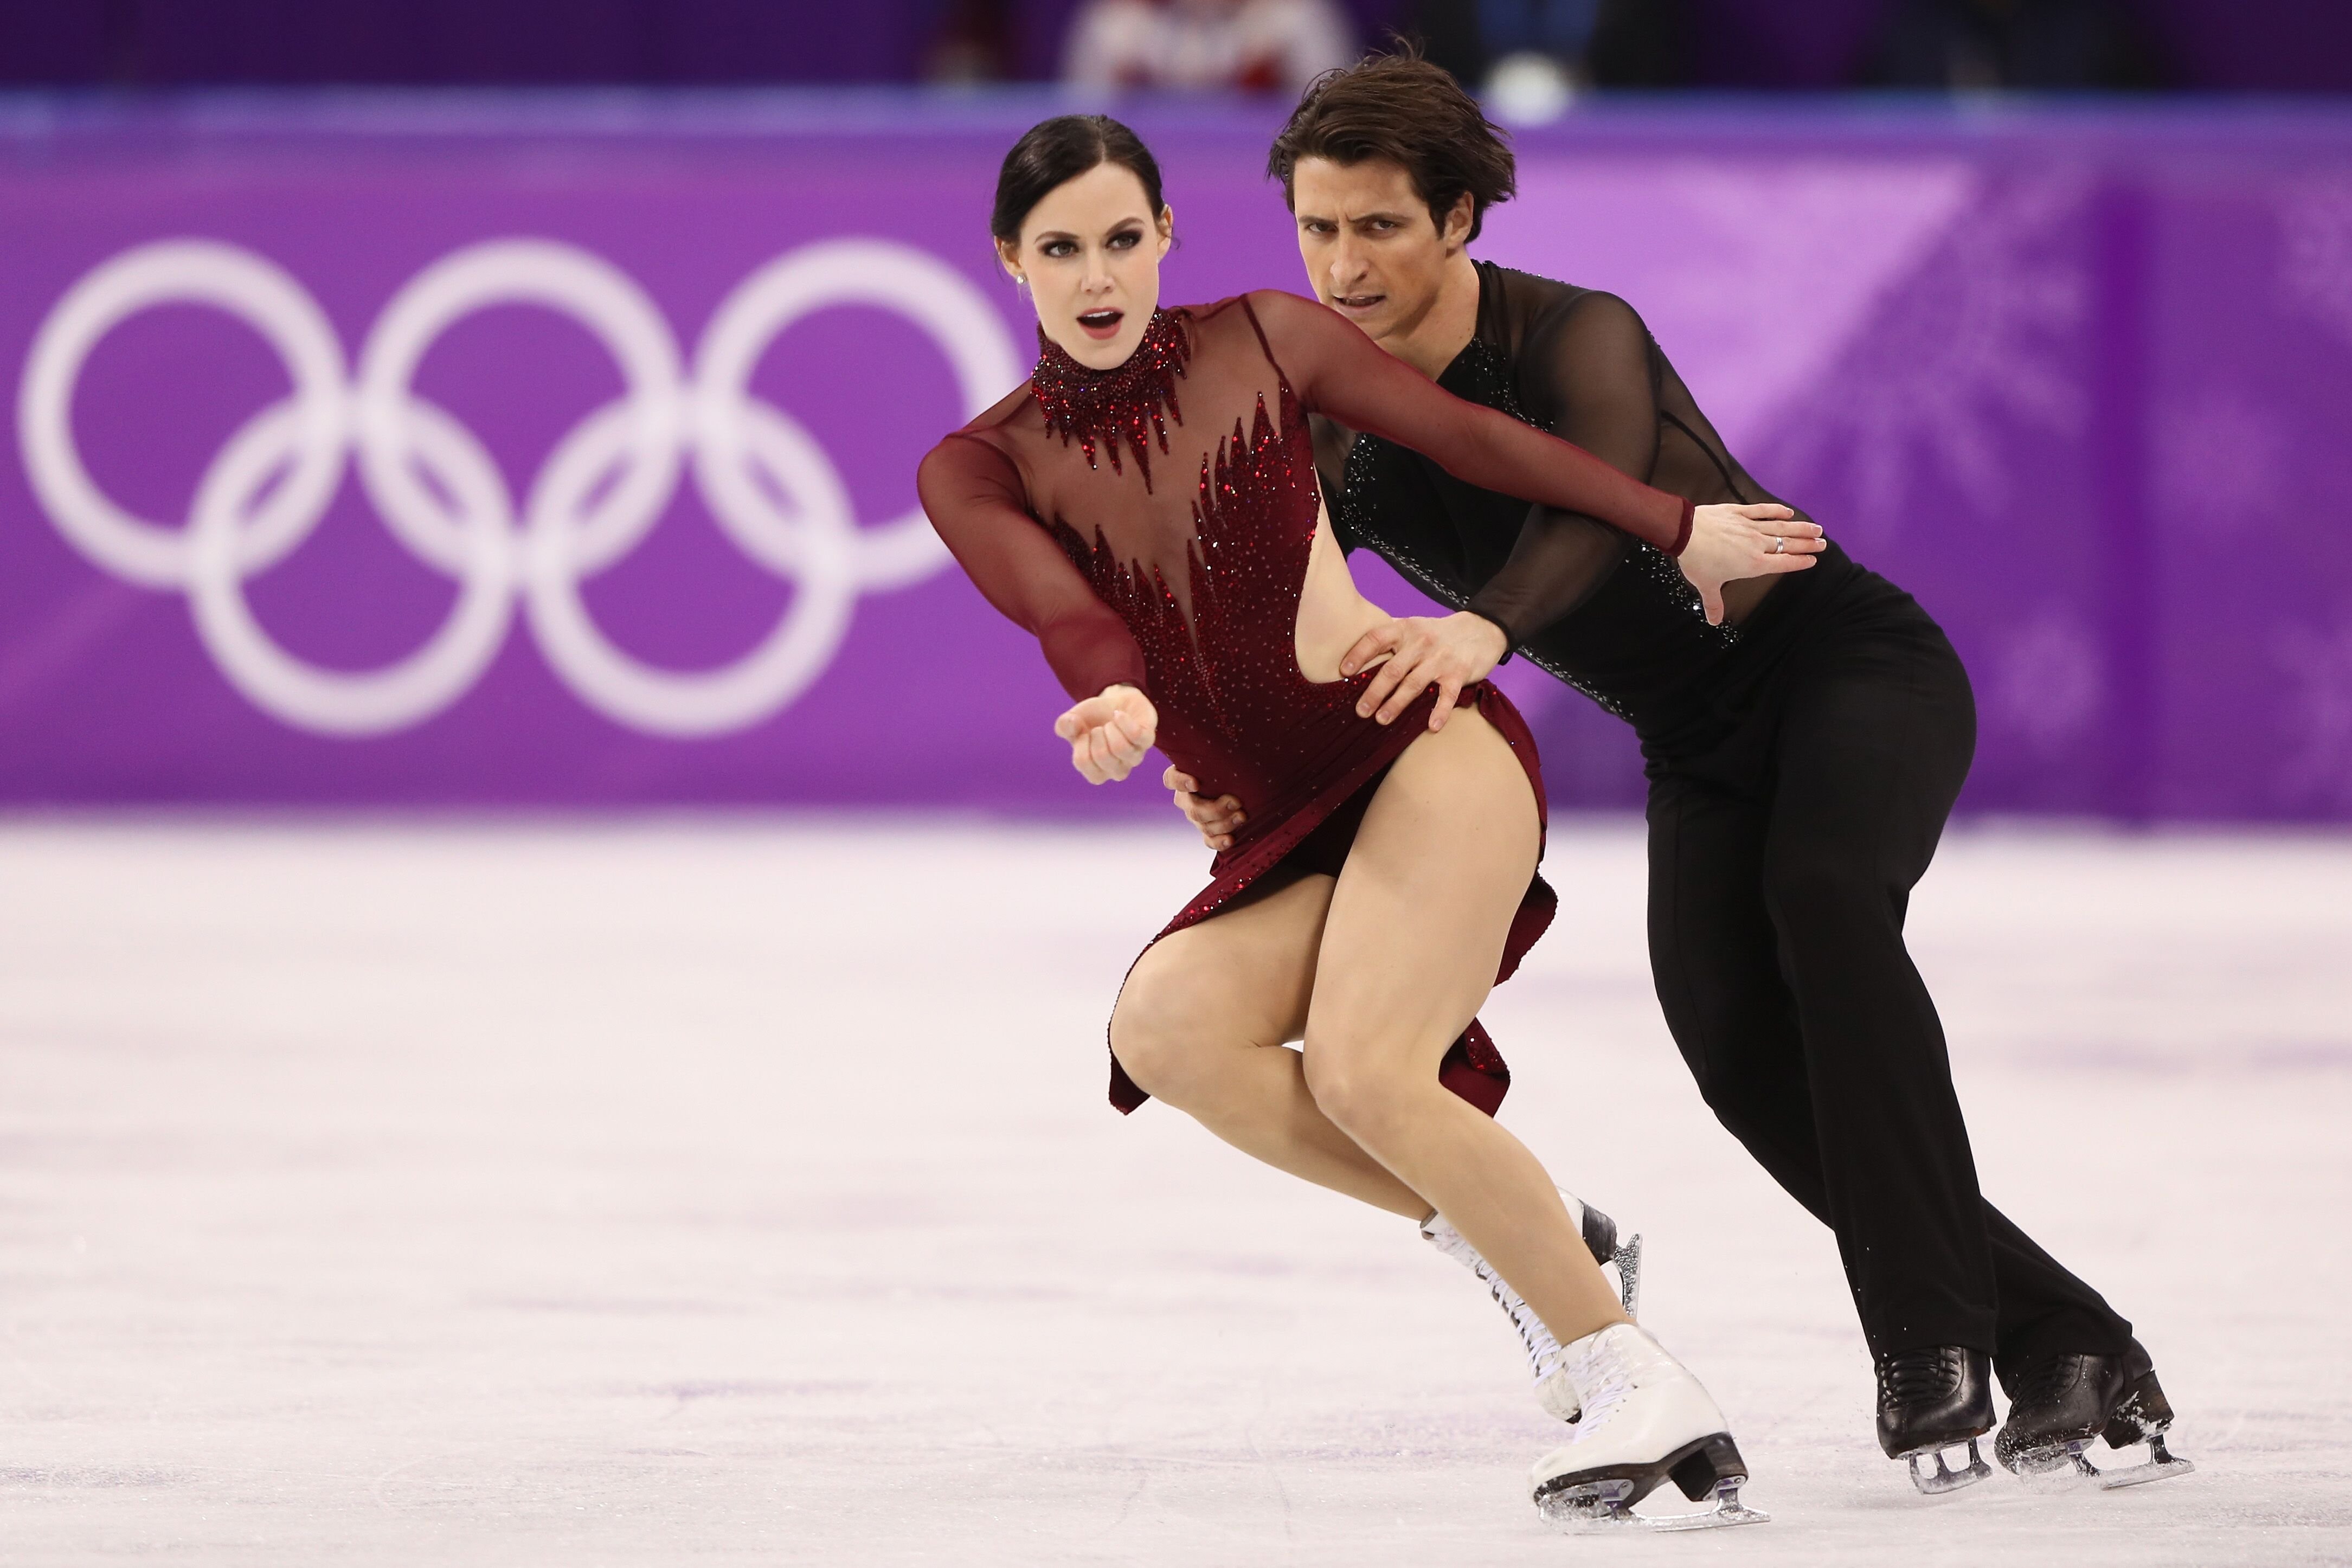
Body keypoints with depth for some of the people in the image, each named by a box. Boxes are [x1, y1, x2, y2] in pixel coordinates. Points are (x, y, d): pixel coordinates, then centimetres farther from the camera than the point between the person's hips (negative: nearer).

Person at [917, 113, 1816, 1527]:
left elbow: (1476, 443, 13)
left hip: (1433, 749, -4)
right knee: (1168, 1028, -27)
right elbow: (1063, 610, -15)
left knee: (1361, 1070, -27)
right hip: (1290, 840, 4)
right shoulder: (980, 471, 4)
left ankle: (1641, 1390, -21)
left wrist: (1680, 530, 20)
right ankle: (1512, 1239, -11)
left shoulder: (1265, 341, 2)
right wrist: (1116, 703, -38)